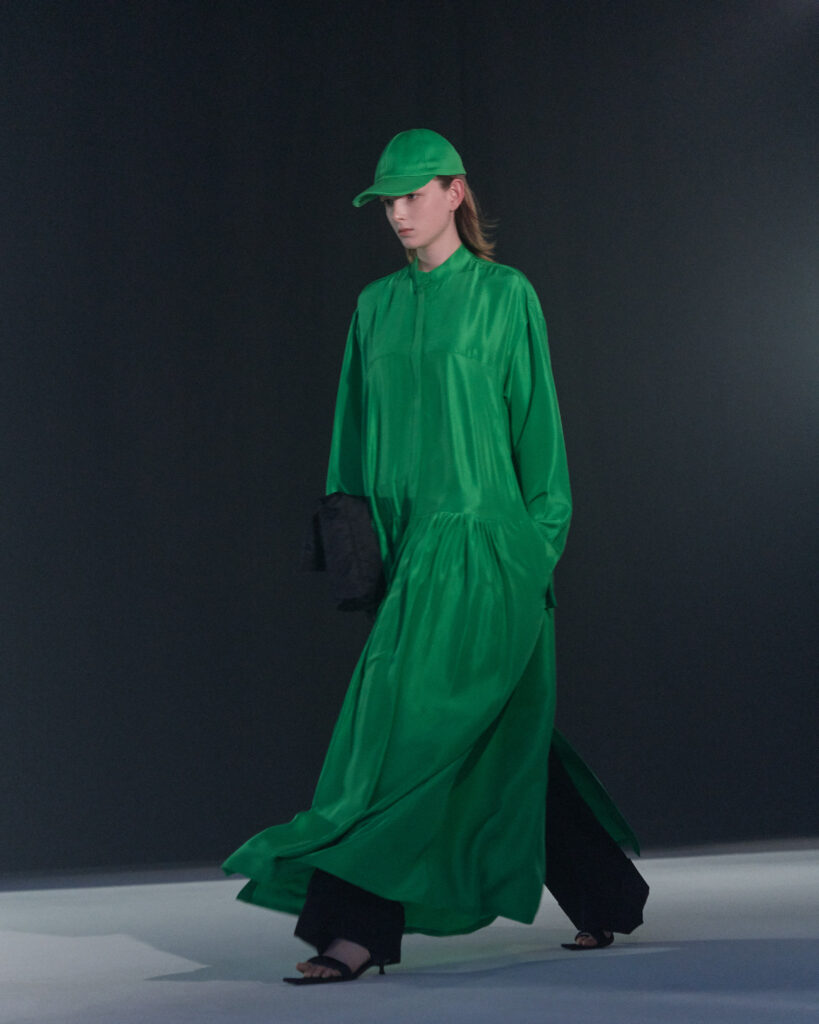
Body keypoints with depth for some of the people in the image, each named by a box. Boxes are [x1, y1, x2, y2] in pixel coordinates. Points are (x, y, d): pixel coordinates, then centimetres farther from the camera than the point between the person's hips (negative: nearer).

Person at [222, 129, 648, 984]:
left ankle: (358, 928, -10)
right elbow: (355, 431, 14)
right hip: (407, 538, 6)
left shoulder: (506, 294, -2)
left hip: (482, 539, -6)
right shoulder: (375, 306, 13)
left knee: (408, 721, -13)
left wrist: (543, 540, -6)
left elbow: (535, 422, -2)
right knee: (504, 730, 11)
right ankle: (606, 898, 24)